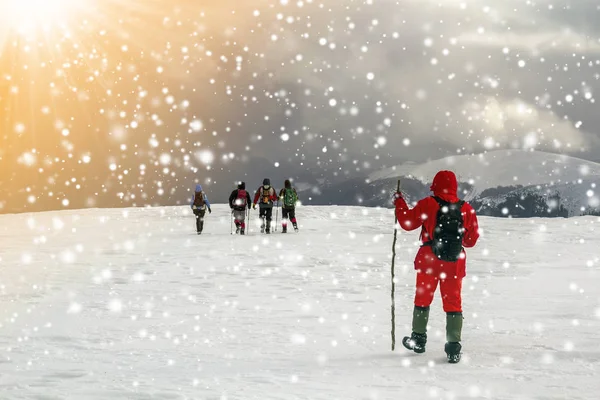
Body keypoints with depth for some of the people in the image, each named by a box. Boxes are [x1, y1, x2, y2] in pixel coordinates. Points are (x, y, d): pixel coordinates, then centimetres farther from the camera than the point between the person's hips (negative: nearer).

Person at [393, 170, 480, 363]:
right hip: (455, 264, 1)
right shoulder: (466, 209, -2)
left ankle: (418, 339, 26)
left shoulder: (427, 205, -8)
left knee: (423, 298, 17)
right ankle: (453, 347, -1)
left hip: (429, 261, -1)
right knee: (453, 303, 7)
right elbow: (471, 240, 6)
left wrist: (399, 202, 15)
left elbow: (407, 223, 1)